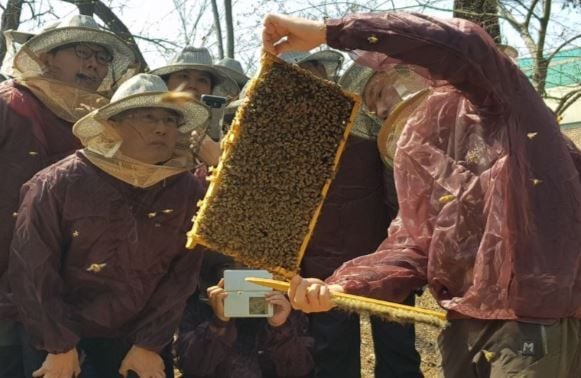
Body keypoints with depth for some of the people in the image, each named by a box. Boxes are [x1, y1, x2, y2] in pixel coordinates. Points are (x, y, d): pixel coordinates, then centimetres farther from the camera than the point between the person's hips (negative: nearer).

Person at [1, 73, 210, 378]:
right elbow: (33, 270, -12)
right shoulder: (59, 183, -13)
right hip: (60, 335, -2)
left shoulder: (187, 191, -6)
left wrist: (151, 344, -7)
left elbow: (183, 273, -5)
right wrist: (59, 345, -12)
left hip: (140, 338, 3)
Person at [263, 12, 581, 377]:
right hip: (468, 318, 7)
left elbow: (459, 40, -25)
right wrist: (340, 286, -14)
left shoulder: (498, 97, -3)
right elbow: (415, 244, 3)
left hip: (536, 313, -7)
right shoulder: (415, 151, 15)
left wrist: (326, 31, -24)